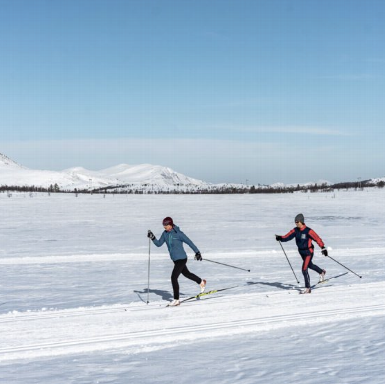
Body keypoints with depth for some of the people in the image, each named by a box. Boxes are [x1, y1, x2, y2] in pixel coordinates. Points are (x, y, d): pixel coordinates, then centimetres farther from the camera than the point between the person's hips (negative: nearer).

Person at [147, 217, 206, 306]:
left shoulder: (178, 233, -20)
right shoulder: (165, 234, 0)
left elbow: (189, 242, -12)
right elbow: (159, 244, 4)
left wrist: (197, 252, -7)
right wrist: (153, 238, -14)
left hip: (181, 259, -8)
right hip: (175, 259, 8)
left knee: (174, 277, -13)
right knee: (186, 273, 26)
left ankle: (176, 300, -3)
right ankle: (201, 282, 51)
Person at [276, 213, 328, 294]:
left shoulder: (308, 231, -23)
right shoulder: (295, 230, -5)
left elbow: (317, 238, -21)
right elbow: (288, 237, -10)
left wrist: (323, 248, -24)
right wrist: (280, 238, -26)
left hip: (308, 252, -8)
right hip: (301, 251, 8)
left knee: (304, 269, -13)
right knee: (309, 265, 29)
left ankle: (308, 288, -2)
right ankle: (322, 272, 57)